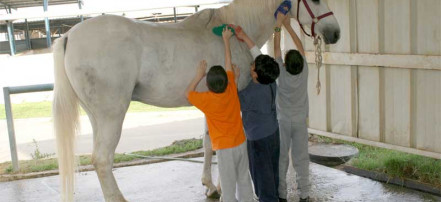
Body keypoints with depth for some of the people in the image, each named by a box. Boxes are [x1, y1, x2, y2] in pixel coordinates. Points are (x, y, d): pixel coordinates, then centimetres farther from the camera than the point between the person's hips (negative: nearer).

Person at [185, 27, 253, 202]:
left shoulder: (207, 100, -17)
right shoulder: (232, 89, -7)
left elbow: (188, 94, 1)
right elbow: (229, 63, 6)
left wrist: (199, 75, 3)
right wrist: (226, 40, 16)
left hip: (225, 148, -5)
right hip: (241, 143, 5)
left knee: (228, 186, 5)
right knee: (244, 180, 18)